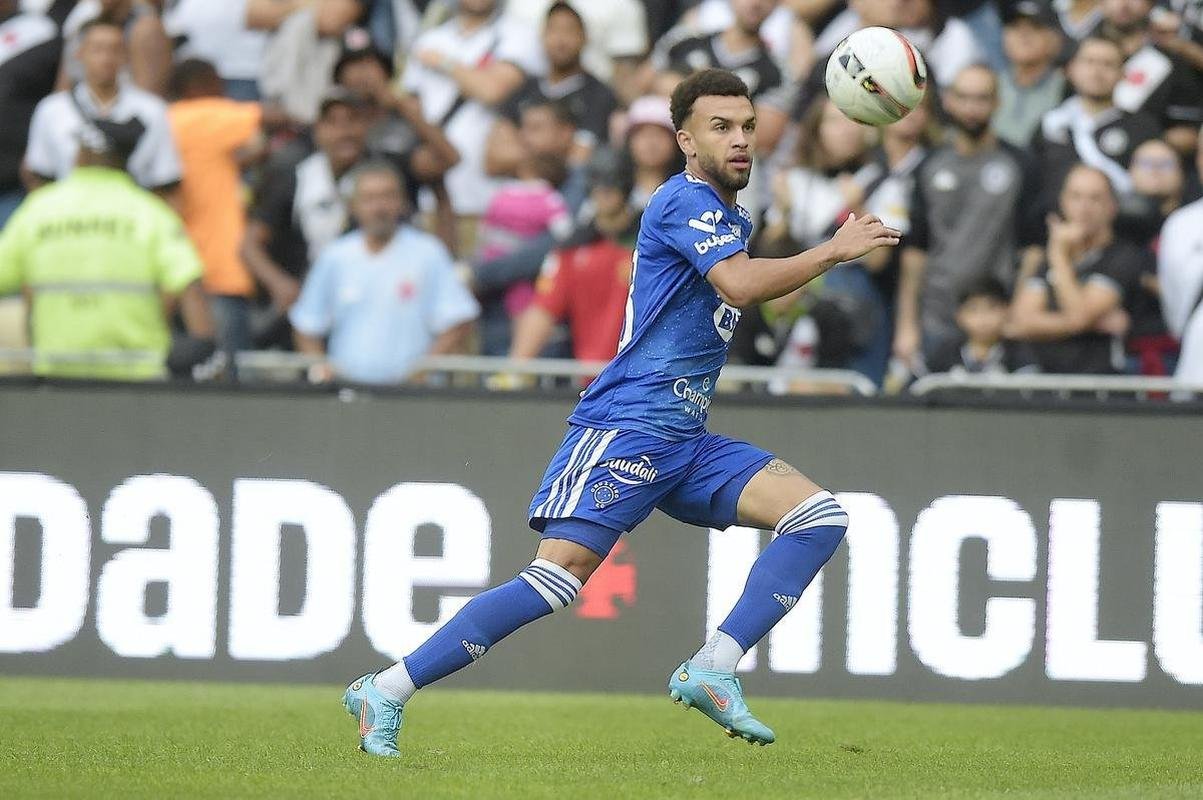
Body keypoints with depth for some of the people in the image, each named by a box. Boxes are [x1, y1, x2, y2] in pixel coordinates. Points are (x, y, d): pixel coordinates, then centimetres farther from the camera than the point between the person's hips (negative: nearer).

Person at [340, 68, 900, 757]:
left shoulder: (732, 219, 20)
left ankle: (712, 670, -12)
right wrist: (835, 251, -20)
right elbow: (739, 284, -26)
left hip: (687, 442, 9)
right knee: (558, 578, -19)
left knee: (821, 517, -5)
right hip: (625, 428, -9)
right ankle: (385, 692, -11)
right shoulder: (684, 201, -9)